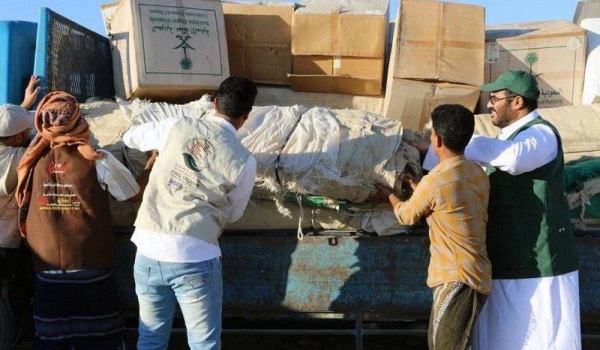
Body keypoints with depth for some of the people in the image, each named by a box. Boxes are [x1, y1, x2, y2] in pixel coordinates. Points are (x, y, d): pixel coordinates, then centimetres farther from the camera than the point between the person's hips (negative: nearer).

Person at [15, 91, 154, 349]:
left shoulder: (31, 161, -3)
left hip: (47, 273, 3)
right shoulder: (98, 161, -13)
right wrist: (153, 162, 8)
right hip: (91, 271, -3)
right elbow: (136, 196, -3)